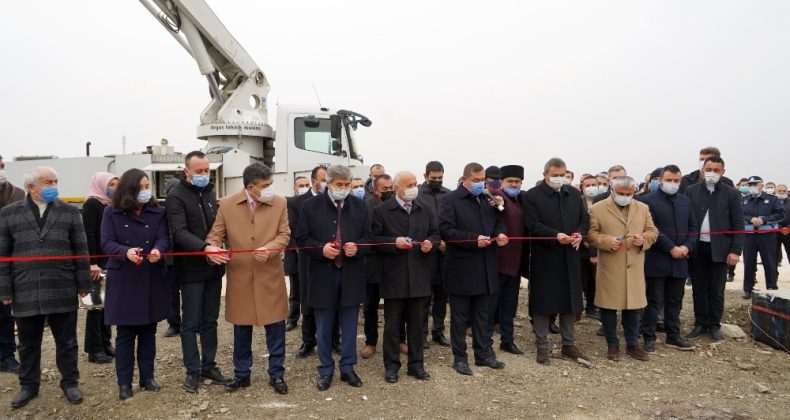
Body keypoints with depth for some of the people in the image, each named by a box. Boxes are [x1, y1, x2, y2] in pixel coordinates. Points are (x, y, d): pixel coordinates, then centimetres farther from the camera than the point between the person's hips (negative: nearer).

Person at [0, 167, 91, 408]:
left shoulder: (69, 212, 3)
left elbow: (81, 250, 3)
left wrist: (83, 284, 1)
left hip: (62, 291, 0)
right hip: (26, 293, 1)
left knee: (66, 341, 9)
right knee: (28, 343, 14)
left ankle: (70, 383, 24)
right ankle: (28, 385, 30)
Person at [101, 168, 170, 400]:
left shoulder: (157, 211, 2)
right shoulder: (112, 212, -2)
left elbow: (164, 237, -7)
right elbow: (106, 243, -9)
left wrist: (158, 250, -30)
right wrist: (126, 252, -30)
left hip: (152, 279, 2)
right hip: (123, 280, -2)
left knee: (148, 330, 12)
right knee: (125, 333, 4)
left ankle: (147, 377, 24)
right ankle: (124, 382, 14)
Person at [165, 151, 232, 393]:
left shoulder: (210, 193, 11)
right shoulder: (176, 197, -9)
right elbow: (179, 232, -22)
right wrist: (205, 247, -36)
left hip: (213, 268, 6)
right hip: (191, 270, -6)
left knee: (210, 320, 13)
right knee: (191, 323, 4)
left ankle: (209, 366, 24)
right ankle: (193, 371, 15)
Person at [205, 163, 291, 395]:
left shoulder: (279, 203, -2)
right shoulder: (227, 204, -3)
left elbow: (284, 235, -3)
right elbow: (215, 234, 1)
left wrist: (269, 249, -23)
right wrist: (211, 247, -22)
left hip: (270, 276, 0)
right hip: (239, 276, 0)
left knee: (275, 327, 5)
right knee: (241, 328, 12)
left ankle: (276, 374, 20)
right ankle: (242, 374, 28)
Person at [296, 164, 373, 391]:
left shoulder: (359, 206, 4)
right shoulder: (311, 206, -2)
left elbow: (368, 237, 7)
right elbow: (302, 238, -1)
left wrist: (357, 247, -14)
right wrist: (321, 249, -18)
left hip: (351, 274, 2)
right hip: (322, 275, -1)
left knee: (349, 326, 11)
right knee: (324, 328, 9)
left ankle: (347, 368, 26)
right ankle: (326, 370, 24)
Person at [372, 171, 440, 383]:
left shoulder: (425, 210, 11)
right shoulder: (381, 210, -3)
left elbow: (435, 234, 15)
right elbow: (374, 238, -5)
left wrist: (430, 243, -6)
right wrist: (394, 242, -19)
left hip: (419, 276, 4)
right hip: (393, 276, -4)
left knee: (417, 323, 11)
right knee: (392, 324, 6)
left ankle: (416, 364, 23)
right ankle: (391, 366, 18)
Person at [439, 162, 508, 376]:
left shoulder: (487, 199, 13)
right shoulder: (450, 200, -8)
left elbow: (497, 222, 19)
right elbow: (446, 230, -17)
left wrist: (500, 234, -4)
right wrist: (474, 239, -22)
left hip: (484, 268, 6)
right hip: (461, 268, -6)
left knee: (482, 314, 16)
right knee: (460, 316, 5)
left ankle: (483, 353, 27)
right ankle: (460, 358, 16)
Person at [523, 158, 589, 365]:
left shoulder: (574, 193, 11)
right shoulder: (532, 196, -6)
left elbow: (584, 219, 13)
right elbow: (533, 225, -13)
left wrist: (579, 234, -8)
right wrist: (556, 235, -26)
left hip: (570, 257, 5)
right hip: (544, 257, -5)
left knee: (570, 301, 12)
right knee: (542, 302, 2)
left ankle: (569, 344, 26)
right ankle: (542, 346, 15)